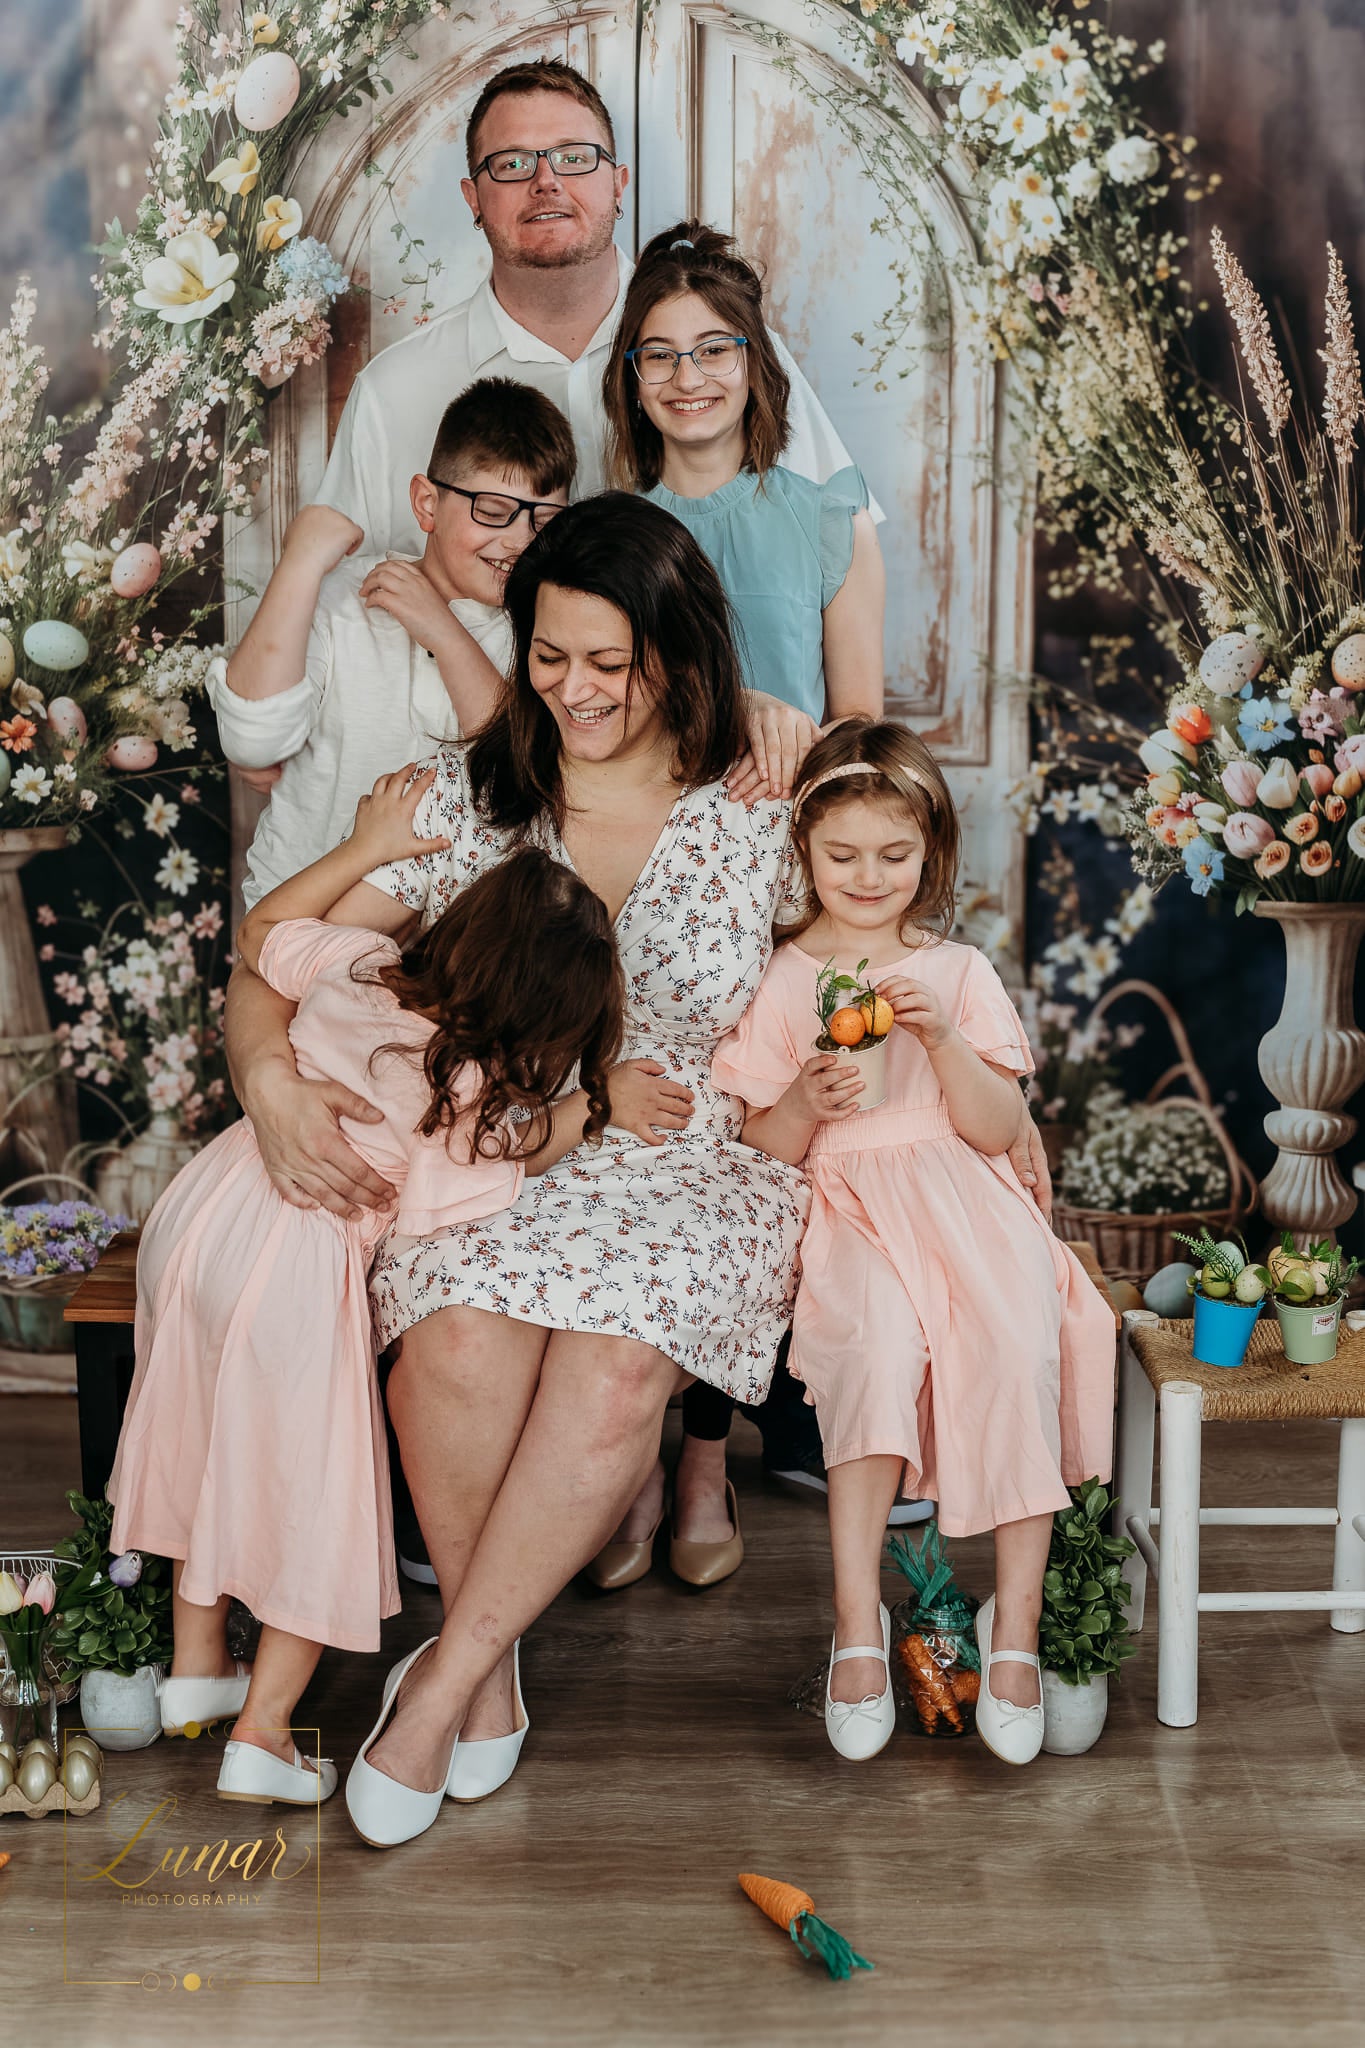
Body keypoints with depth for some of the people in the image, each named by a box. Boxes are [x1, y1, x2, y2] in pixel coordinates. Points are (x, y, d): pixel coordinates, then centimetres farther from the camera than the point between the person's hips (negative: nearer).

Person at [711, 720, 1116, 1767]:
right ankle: (858, 1623, -28)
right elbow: (764, 1148, 9)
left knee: (1020, 1346, -29)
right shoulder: (781, 982, 10)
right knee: (876, 1340, -34)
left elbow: (998, 1128, 4)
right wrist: (805, 1103, -12)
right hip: (849, 1212, -1)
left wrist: (941, 1036, -11)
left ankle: (1015, 1625, -18)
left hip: (967, 1206, 1)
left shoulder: (960, 973, 12)